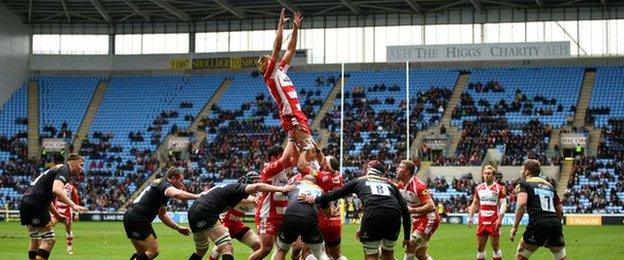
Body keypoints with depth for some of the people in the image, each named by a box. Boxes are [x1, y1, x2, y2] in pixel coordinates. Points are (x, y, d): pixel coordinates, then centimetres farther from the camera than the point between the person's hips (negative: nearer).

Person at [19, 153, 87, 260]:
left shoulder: (57, 170, 25)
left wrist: (57, 215, 29)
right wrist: (73, 205, -28)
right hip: (35, 204, -10)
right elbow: (56, 190, -25)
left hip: (25, 202, 10)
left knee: (36, 241, 15)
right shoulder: (64, 170, -5)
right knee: (49, 239, -7)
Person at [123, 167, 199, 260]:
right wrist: (196, 196, -28)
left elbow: (162, 214, 27)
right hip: (138, 220, -10)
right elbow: (175, 194, -34)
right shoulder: (164, 184, -8)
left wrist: (177, 228, 21)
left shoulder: (159, 184, 21)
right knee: (153, 251, -7)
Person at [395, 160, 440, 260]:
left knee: (410, 247, -17)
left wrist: (413, 210, -31)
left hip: (428, 220, -9)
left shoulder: (418, 186, -24)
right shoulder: (401, 185, 1)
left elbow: (431, 206, -28)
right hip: (417, 221, 9)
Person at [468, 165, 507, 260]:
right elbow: (475, 204, 17)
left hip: (494, 222, -5)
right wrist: (470, 217, 9)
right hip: (482, 222, 5)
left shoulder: (499, 188, -3)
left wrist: (500, 219, -17)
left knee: (495, 246, -1)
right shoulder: (479, 188, 11)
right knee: (480, 247, 6)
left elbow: (503, 204, -7)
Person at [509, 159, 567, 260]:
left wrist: (514, 227, -13)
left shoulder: (524, 184, 8)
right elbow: (560, 211, 25)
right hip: (555, 223, 5)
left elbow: (522, 203, -11)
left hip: (538, 222, -5)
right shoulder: (549, 185, 25)